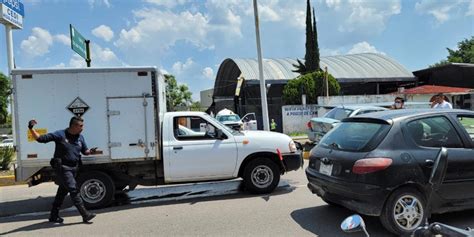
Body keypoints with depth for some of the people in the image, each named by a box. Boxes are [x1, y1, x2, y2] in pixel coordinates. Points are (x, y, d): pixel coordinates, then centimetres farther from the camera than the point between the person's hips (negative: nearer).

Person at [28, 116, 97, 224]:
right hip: (62, 167, -7)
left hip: (74, 167, 7)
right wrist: (31, 129, -20)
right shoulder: (60, 135, -9)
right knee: (73, 190, -12)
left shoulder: (80, 137, 9)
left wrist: (90, 151, -5)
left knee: (62, 191, 15)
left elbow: (84, 151, 17)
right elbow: (40, 139, -8)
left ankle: (53, 216, 28)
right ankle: (85, 215, -12)